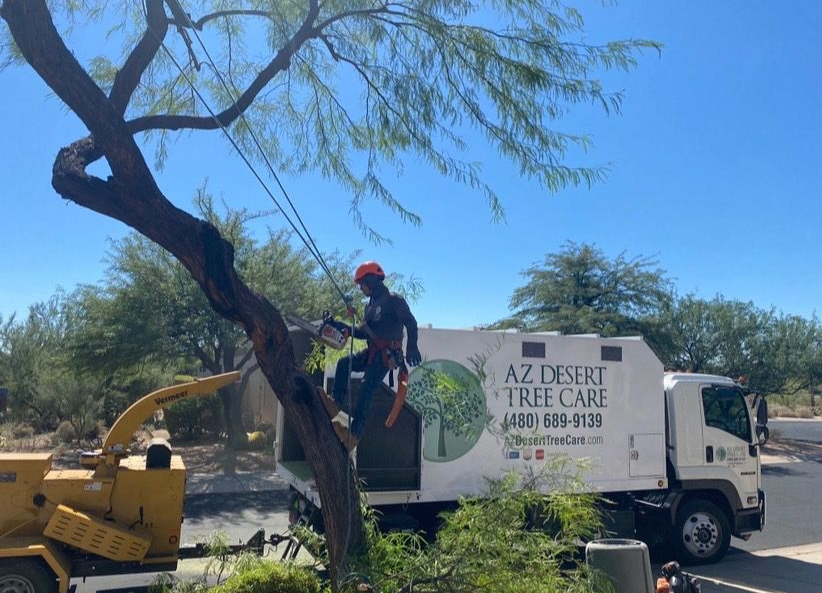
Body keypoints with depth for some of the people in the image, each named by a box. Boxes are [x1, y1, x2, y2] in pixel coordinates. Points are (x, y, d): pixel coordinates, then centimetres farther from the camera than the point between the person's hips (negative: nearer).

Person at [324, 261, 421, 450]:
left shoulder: (393, 300, -8)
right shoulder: (371, 305, 20)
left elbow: (411, 323, -17)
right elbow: (363, 332, 21)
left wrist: (412, 346, -30)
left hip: (388, 354, -9)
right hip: (372, 352, 9)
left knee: (367, 388, -19)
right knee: (344, 364, -8)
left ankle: (354, 434, -24)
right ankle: (336, 404, -14)